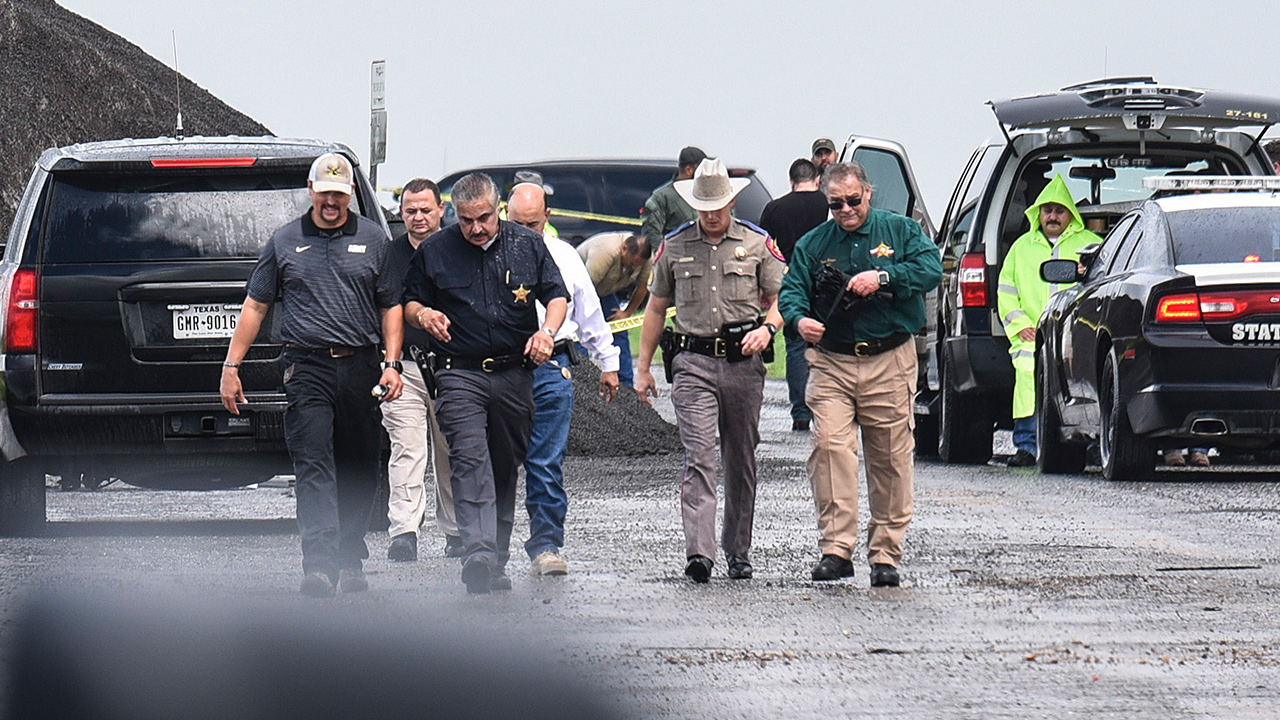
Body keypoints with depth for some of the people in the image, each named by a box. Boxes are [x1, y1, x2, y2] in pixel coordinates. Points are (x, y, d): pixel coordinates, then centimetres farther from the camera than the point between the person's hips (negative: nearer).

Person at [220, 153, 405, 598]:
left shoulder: (373, 240, 12)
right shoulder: (285, 243, 11)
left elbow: (391, 307, 13)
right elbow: (255, 306, 14)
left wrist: (392, 364, 1)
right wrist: (231, 365, 9)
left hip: (361, 368, 2)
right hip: (308, 369, -2)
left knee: (359, 470, 7)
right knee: (313, 465, -14)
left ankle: (350, 560, 20)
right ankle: (320, 563, -24)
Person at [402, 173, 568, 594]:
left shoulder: (528, 246, 8)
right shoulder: (434, 251, 5)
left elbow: (556, 295, 13)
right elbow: (409, 303, 13)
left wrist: (547, 330, -7)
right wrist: (422, 314, -11)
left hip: (515, 374, 2)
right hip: (460, 373, -2)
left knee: (506, 469, 7)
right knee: (470, 461, -20)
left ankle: (497, 564, 16)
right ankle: (478, 553, -33)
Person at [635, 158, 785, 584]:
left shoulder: (757, 244, 6)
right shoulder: (674, 247, 9)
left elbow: (778, 300, 11)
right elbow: (656, 309, 16)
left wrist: (766, 329, -12)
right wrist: (643, 368, 13)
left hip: (744, 363, 1)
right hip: (694, 362, -1)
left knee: (741, 460, 8)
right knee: (698, 457, -13)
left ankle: (738, 550, 20)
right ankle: (698, 553, -22)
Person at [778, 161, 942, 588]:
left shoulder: (899, 231, 8)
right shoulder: (812, 244, 13)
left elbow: (931, 269, -5)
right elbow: (791, 290, 6)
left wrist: (882, 276, -18)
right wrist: (799, 318, -16)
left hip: (890, 362, -1)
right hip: (831, 364, 1)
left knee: (891, 459, 2)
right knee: (829, 445, -17)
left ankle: (885, 553, 11)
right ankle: (836, 548, -18)